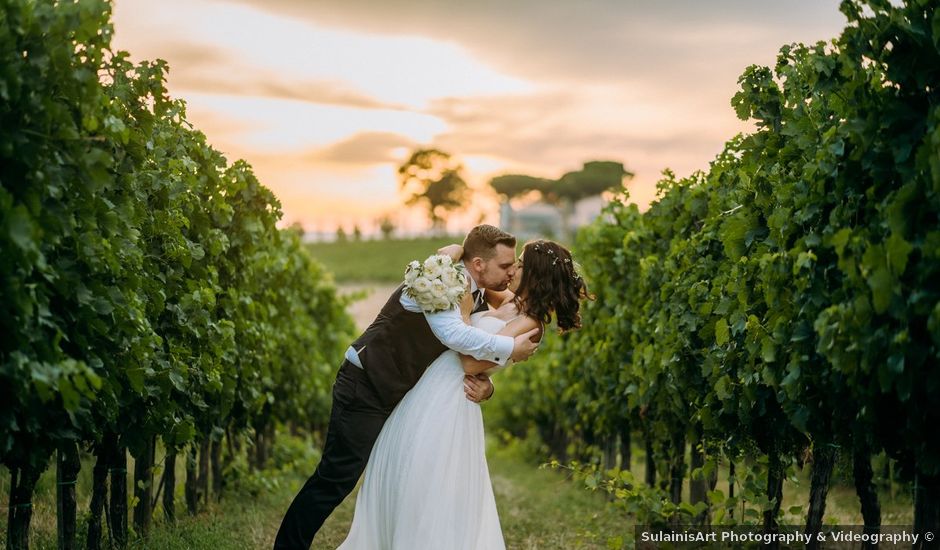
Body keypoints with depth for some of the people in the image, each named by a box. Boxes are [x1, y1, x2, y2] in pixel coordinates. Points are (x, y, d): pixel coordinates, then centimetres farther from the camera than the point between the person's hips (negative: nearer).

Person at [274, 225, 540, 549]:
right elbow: (452, 333, -40)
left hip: (405, 395, 9)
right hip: (366, 387, -9)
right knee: (337, 478, -6)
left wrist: (484, 386, -15)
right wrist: (510, 348, -30)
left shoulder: (480, 301, 5)